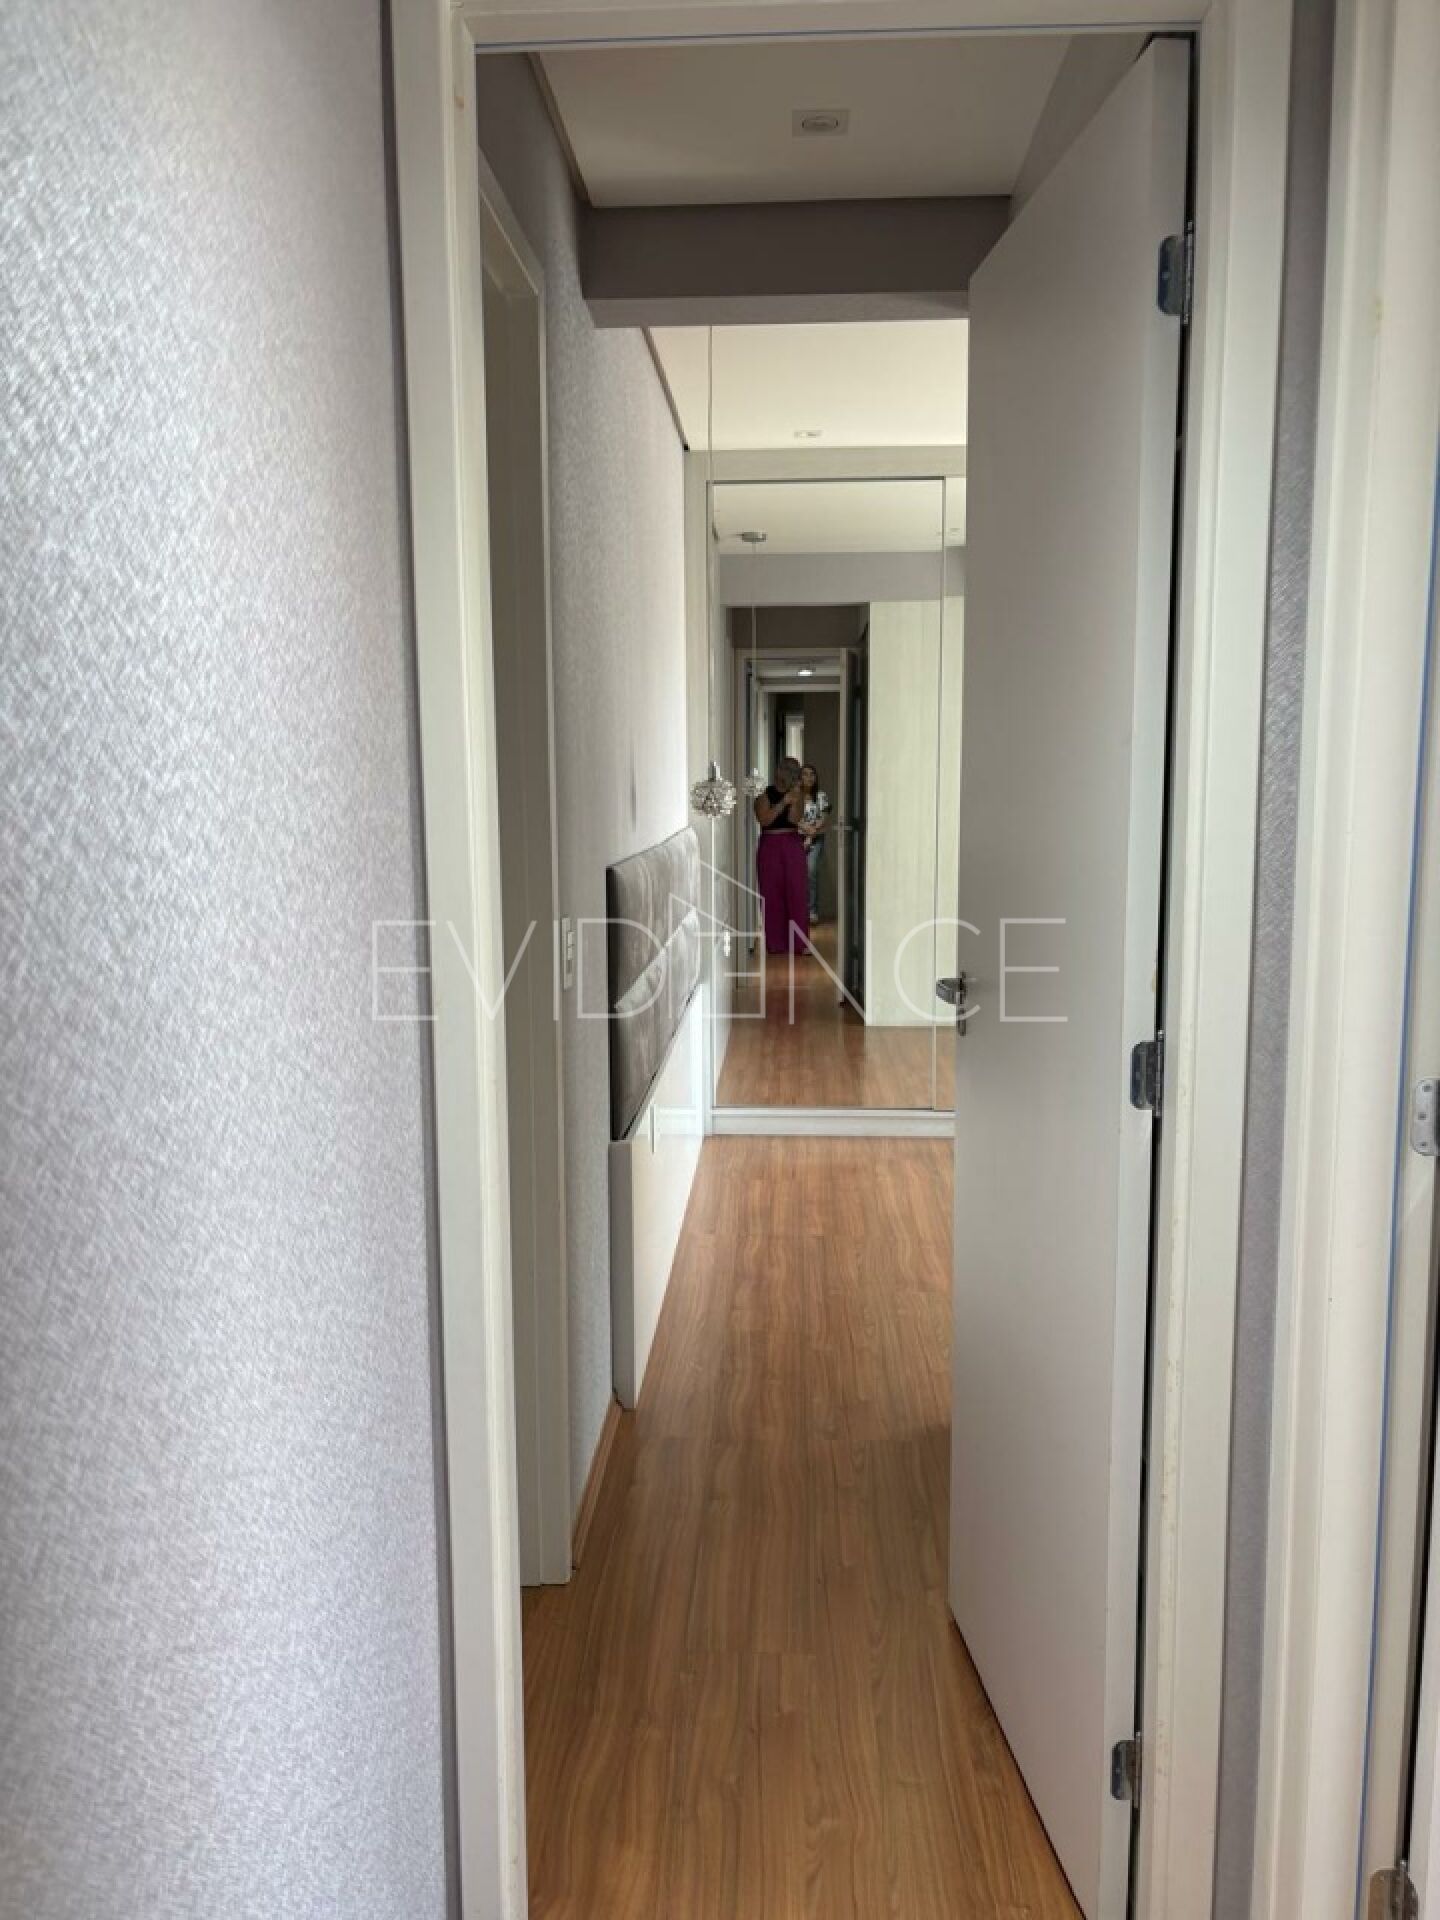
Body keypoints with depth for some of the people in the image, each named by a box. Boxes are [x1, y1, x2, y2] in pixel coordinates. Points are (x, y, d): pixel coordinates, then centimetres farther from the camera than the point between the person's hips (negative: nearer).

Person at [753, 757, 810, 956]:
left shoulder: (797, 794, 8)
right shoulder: (764, 794, 4)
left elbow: (794, 819, -6)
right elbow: (764, 819, -10)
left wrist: (795, 799, -18)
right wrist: (783, 803, -15)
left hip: (793, 845, 1)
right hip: (769, 845, -1)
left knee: (796, 892, -4)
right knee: (771, 893, 0)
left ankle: (798, 941, -1)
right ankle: (775, 943, 6)